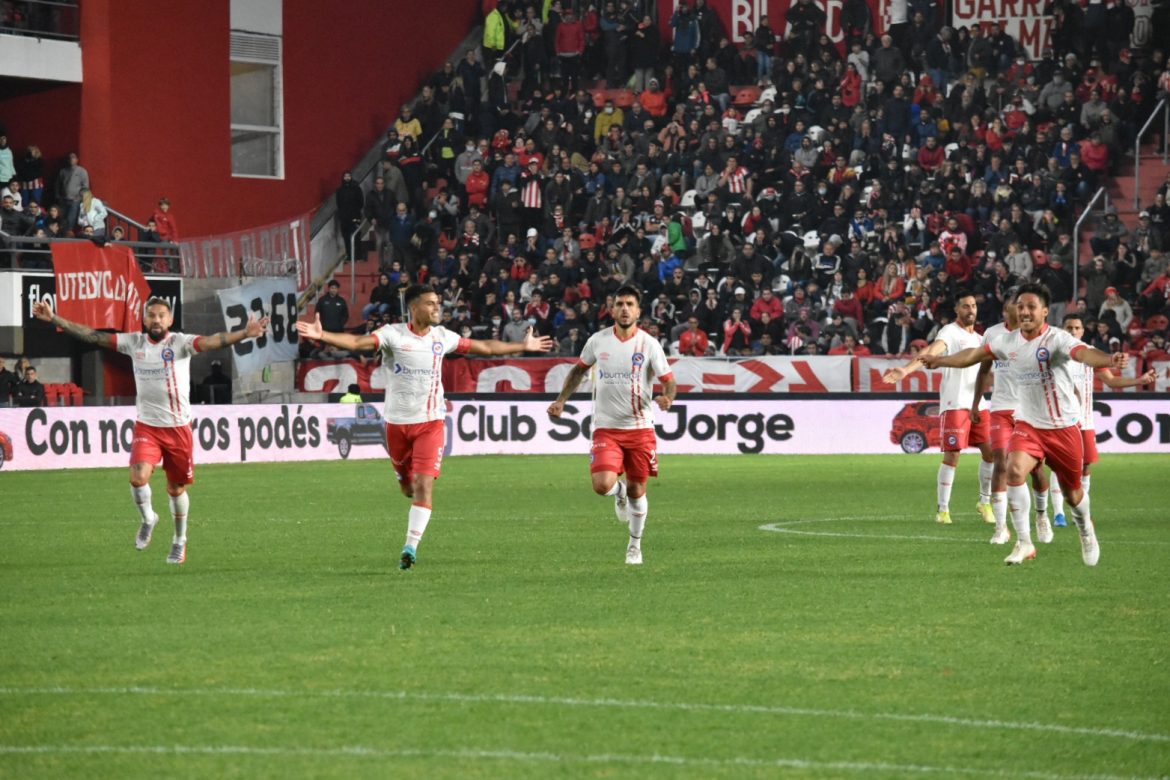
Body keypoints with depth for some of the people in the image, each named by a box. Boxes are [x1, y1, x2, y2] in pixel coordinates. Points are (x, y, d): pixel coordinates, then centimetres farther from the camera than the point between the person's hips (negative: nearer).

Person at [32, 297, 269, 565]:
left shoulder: (180, 343, -10)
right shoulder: (134, 342, 0)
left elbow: (211, 342, -27)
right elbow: (93, 336, 0)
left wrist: (244, 334, -45)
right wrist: (54, 319, -4)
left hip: (178, 427, -1)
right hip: (146, 426, 1)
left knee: (177, 488, 9)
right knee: (138, 477, -20)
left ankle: (180, 540, 32)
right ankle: (148, 519, 11)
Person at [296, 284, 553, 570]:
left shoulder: (442, 336, 4)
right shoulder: (393, 334, -8)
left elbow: (484, 347, 17)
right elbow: (357, 342, -23)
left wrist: (523, 346, 22)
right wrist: (322, 335, -39)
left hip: (431, 422, 1)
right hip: (397, 422, -1)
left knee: (424, 484, -14)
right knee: (407, 486, 10)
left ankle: (411, 547, -14)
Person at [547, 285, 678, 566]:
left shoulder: (648, 344, -6)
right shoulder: (598, 341, 1)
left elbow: (669, 381, -5)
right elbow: (579, 369, 19)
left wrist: (667, 397, -28)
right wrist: (561, 401, 13)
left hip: (640, 428, -1)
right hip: (606, 428, 1)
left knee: (637, 491, 7)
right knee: (602, 485, -18)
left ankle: (635, 545, 29)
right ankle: (620, 491, 21)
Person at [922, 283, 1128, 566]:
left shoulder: (1057, 339, -19)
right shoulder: (1008, 341, -1)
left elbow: (1083, 352, -40)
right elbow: (974, 355, 17)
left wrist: (1109, 360, -61)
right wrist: (940, 360, 26)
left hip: (1064, 427, -3)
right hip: (1028, 424, 3)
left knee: (1071, 492, 9)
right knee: (1014, 469, -24)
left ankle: (1086, 529, 44)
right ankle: (1024, 543, -15)